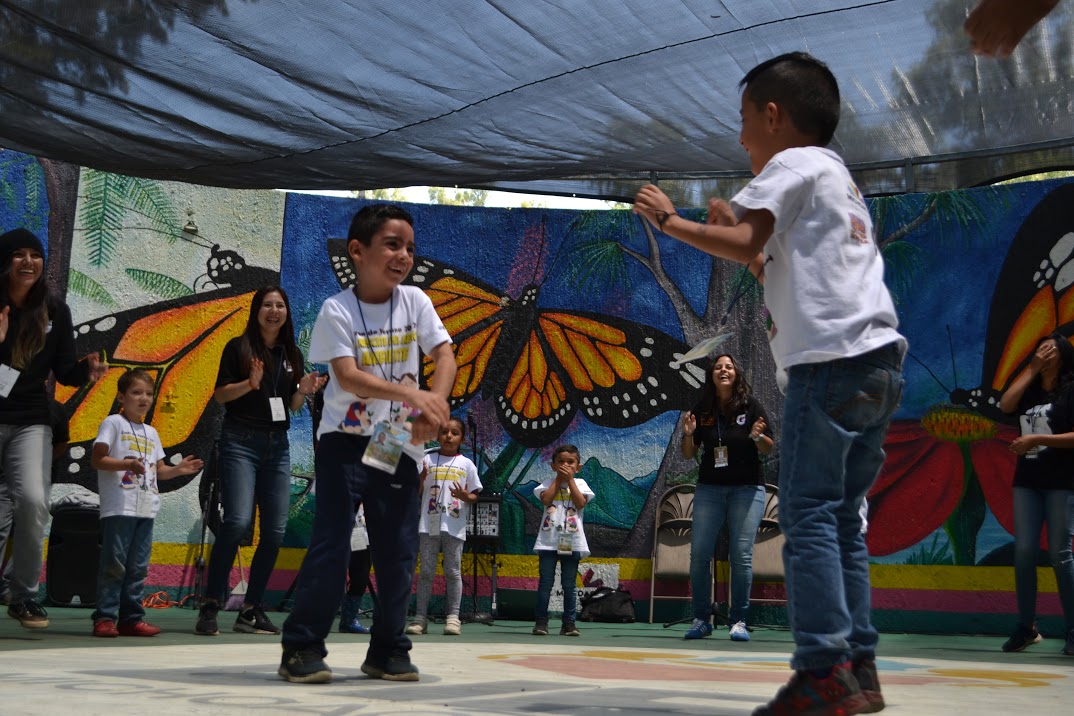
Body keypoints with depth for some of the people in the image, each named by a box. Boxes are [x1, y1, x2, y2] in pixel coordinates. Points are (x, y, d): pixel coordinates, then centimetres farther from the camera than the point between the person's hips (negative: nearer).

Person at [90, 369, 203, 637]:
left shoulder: (150, 433, 20)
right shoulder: (114, 423, -1)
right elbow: (97, 459, -10)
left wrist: (178, 469, 4)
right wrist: (127, 464, -23)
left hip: (146, 509, 7)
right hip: (119, 507, -7)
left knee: (137, 567, 8)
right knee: (114, 564, -7)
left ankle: (132, 618, 12)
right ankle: (104, 618, -4)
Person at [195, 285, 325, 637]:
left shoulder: (292, 354, 15)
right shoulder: (239, 347, 1)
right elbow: (220, 394, -3)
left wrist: (303, 391, -4)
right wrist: (251, 383, -20)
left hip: (277, 445, 5)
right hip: (241, 440, -5)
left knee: (275, 530, 1)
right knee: (237, 521, -19)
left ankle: (250, 610, 9)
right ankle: (211, 605, -9)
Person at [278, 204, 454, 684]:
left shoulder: (414, 302, 1)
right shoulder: (338, 309, -10)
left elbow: (445, 355, -5)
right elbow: (347, 375, -20)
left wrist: (436, 405, -24)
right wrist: (412, 395, -32)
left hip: (399, 445, 4)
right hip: (345, 440, -3)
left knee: (398, 551, 5)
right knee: (331, 544, -9)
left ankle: (388, 651, 18)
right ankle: (302, 648, 0)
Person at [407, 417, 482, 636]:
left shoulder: (466, 464, 6)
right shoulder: (428, 460, 7)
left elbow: (475, 495, 8)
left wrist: (465, 497, -14)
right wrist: (421, 478, -13)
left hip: (454, 526, 0)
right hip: (429, 524, 1)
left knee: (453, 571, 3)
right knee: (426, 571, 4)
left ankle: (453, 617, 6)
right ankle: (421, 617, 7)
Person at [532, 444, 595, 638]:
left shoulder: (579, 483, 6)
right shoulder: (549, 482, 6)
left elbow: (580, 503, -10)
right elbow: (546, 500, -12)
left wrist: (570, 480, -8)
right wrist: (559, 479, -7)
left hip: (572, 541, 0)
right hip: (549, 540, 0)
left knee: (569, 584, 5)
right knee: (545, 582, 2)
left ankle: (569, 622, 11)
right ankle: (541, 621, 7)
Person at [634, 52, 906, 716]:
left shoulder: (793, 163, 2)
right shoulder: (840, 179, 30)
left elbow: (742, 243, -13)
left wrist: (669, 219, -1)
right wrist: (746, 239, 26)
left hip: (833, 361, -9)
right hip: (878, 363, 9)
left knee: (809, 514, -10)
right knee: (841, 518, 9)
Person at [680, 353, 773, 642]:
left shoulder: (751, 405, -2)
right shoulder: (701, 410, 5)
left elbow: (768, 449, 1)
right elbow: (689, 454, 9)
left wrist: (757, 436, -20)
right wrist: (688, 434, -10)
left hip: (747, 488, -2)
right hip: (709, 488, 2)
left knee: (742, 555, -5)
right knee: (699, 553, -4)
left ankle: (739, 621, 4)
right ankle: (701, 619, 6)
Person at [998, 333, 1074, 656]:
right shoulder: (1030, 391, 14)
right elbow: (1006, 405, -5)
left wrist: (1036, 440, -18)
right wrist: (1032, 369, -3)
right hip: (1027, 480, 5)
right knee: (1024, 551, 0)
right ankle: (1026, 626, 6)